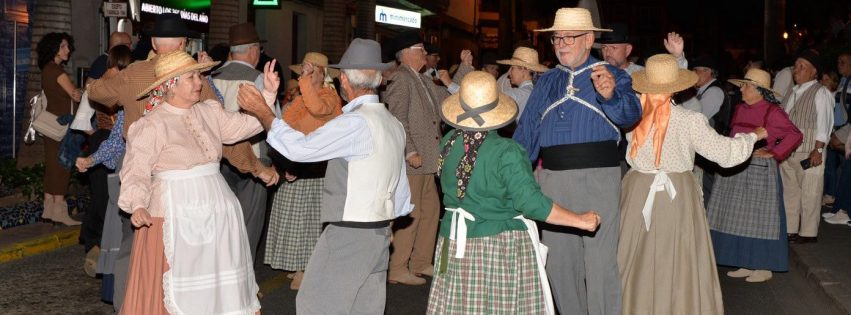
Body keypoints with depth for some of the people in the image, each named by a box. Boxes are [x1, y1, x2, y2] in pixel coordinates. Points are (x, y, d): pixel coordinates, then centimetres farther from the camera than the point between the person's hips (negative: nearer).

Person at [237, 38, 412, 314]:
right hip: (380, 234, 9)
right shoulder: (394, 124, 10)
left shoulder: (355, 123, -18)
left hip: (347, 236, -9)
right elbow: (401, 191, 15)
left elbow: (300, 148, -17)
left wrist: (263, 113, -8)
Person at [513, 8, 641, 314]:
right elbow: (526, 131, 13)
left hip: (597, 177, -5)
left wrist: (610, 96, -39)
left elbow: (630, 114, -17)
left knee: (600, 263, -5)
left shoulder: (613, 76, 2)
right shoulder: (546, 81, 15)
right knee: (558, 260, 12)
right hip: (552, 179, 5)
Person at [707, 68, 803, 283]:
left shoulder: (772, 112, -11)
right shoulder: (741, 109, 11)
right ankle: (746, 264, 20)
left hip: (759, 170, -8)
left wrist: (773, 153, -15)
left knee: (759, 218, -1)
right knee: (739, 218, 10)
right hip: (736, 170, 8)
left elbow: (795, 135, -16)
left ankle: (764, 268, 8)